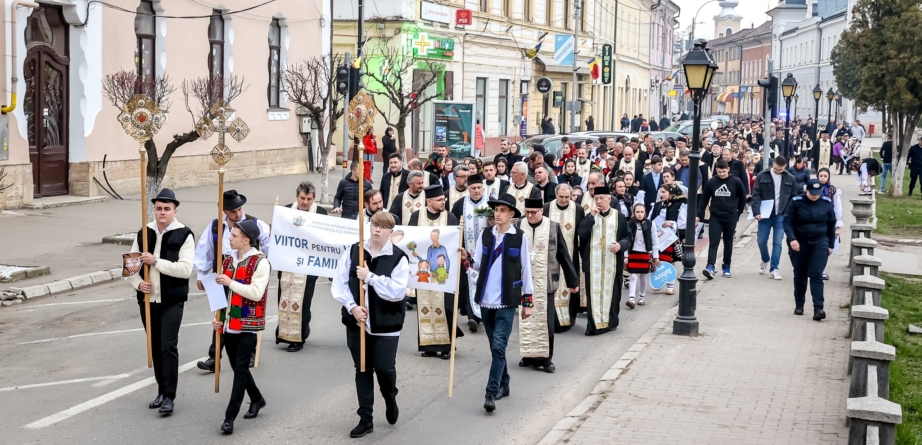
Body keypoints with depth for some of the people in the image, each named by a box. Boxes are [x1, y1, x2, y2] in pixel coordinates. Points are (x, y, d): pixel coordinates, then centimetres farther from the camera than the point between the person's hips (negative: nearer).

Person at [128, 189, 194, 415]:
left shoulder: (184, 235, -8)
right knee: (155, 347, 13)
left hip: (172, 301, -5)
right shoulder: (144, 233, 7)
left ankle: (169, 396, -2)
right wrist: (138, 283, -9)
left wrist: (155, 261, -21)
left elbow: (185, 268, -18)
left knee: (168, 347, -8)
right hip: (147, 299, 5)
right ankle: (162, 391, 25)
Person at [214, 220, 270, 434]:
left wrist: (231, 282, -20)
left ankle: (229, 417, -5)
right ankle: (257, 399, 37)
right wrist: (218, 317, 6)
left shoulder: (260, 262, -12)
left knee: (240, 369, -7)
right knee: (237, 367, 15)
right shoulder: (228, 261, 9)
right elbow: (223, 291, 16)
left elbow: (256, 293, -21)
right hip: (229, 324, 7)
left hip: (248, 325, -7)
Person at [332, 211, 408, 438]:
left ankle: (390, 398, 32)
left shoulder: (399, 258, -8)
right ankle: (365, 419, 19)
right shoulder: (353, 251, 1)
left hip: (386, 325, -2)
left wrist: (370, 276, -19)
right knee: (362, 370, 8)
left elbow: (397, 291, -18)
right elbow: (339, 284, 0)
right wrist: (352, 307, -13)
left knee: (384, 368, -3)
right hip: (356, 322, 3)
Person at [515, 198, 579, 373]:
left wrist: (573, 280, 4)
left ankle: (546, 358, 8)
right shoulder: (518, 226, 0)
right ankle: (529, 355, 16)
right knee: (526, 319, 6)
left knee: (545, 319, 0)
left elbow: (563, 254, 2)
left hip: (545, 283, -1)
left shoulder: (553, 227, -1)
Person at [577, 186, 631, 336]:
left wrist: (621, 245, -15)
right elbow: (581, 234, -8)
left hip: (612, 263, 0)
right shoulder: (590, 215, 7)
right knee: (594, 293, -2)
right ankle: (594, 324, -2)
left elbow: (628, 238, 6)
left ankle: (611, 322, 19)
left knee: (611, 292, 6)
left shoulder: (619, 216, 4)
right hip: (593, 263, 0)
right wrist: (591, 216, -14)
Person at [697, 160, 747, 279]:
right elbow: (704, 199, 5)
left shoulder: (736, 182, -4)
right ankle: (710, 267, -17)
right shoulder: (711, 182, -2)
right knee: (713, 242, -9)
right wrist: (699, 215, 3)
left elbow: (742, 198, 7)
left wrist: (738, 213, 6)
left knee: (728, 243, 8)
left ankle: (726, 267, 17)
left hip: (730, 218, 0)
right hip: (715, 217, 0)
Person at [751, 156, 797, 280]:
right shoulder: (762, 176, -4)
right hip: (765, 215, 0)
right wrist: (756, 212, -15)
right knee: (762, 241, 5)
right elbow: (756, 195, -5)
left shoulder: (790, 179, 0)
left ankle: (774, 268, 5)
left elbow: (794, 198, 6)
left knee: (777, 243, -2)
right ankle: (765, 261, 33)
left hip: (781, 216, 0)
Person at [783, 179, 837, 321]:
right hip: (799, 244, 0)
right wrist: (792, 239, -23)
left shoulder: (826, 203, -2)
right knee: (799, 276, 10)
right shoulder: (796, 202, -8)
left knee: (816, 275, -8)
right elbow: (787, 221, -9)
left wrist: (831, 245, 9)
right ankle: (799, 305, 23)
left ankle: (818, 308, -14)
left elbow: (831, 224, 8)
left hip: (820, 244, 0)